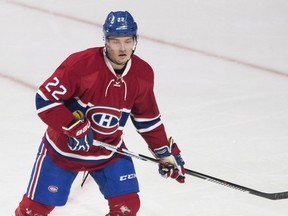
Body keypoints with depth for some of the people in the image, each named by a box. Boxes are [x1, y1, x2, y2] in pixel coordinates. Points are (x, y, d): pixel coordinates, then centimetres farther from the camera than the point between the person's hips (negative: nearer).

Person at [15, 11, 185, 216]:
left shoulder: (143, 74, -8)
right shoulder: (81, 64, -26)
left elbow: (147, 118, 6)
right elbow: (45, 100, -24)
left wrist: (166, 152, 6)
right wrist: (75, 128, -29)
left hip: (109, 150, 4)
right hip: (63, 147, -4)